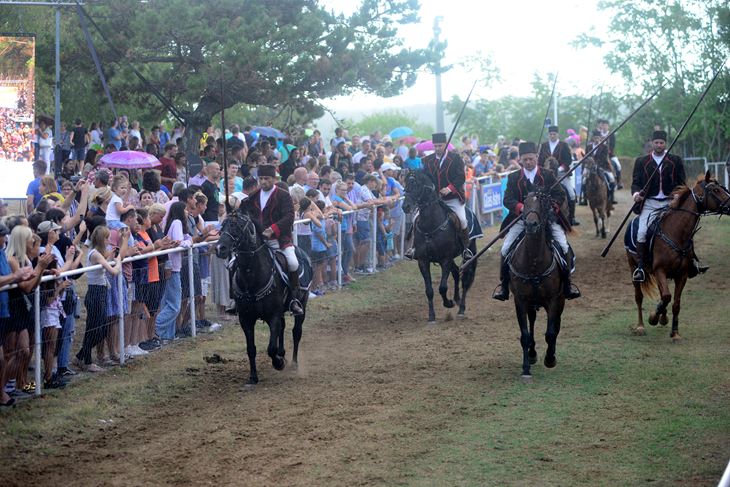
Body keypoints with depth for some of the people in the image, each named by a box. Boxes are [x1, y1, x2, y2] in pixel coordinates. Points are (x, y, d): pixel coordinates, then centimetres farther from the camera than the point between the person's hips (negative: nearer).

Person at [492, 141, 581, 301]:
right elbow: (507, 199, -6)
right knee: (506, 248, -15)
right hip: (521, 219, 0)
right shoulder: (513, 178, 4)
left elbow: (560, 195, 0)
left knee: (564, 246, -17)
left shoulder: (548, 176, 4)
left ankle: (567, 284, -2)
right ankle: (503, 285, 1)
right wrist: (520, 207, -27)